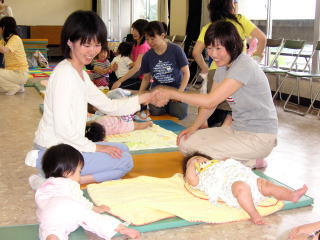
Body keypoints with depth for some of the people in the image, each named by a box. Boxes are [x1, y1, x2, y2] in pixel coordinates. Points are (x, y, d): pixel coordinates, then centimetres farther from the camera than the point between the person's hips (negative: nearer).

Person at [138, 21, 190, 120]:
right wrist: (140, 94, -5)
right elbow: (146, 77, 10)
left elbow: (186, 72, -7)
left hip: (176, 88, -2)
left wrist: (180, 92, -17)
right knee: (156, 112, -26)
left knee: (179, 114, -25)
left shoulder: (176, 50, -11)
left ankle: (171, 105, 10)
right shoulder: (147, 56, -1)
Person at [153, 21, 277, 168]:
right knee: (185, 143, 0)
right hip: (237, 128, 10)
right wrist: (194, 127, -5)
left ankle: (250, 162, -4)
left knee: (194, 148, -18)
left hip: (259, 136, -9)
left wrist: (171, 93, -24)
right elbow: (211, 101, 9)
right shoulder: (223, 66, 8)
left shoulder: (244, 66, -23)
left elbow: (210, 101, -28)